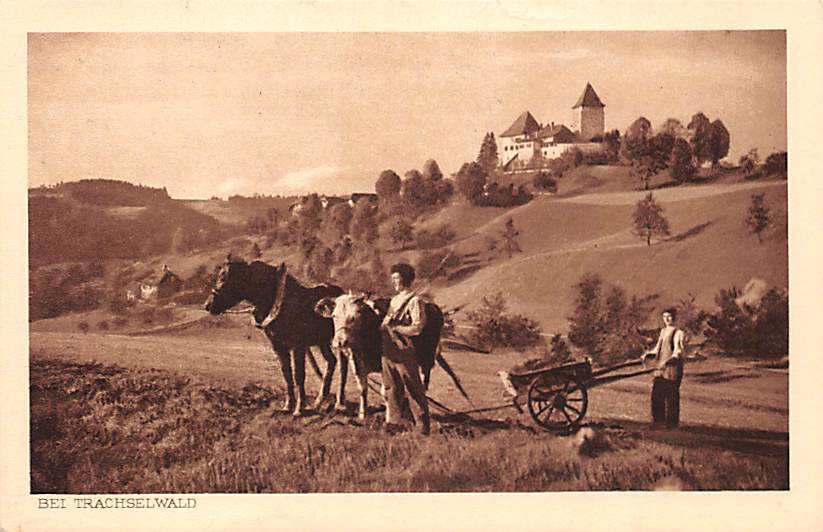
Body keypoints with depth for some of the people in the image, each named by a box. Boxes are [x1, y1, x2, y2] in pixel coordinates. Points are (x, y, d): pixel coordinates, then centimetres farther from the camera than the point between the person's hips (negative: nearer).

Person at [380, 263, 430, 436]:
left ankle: (423, 426, 4)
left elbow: (417, 328, -14)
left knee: (414, 389, -2)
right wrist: (383, 325, 4)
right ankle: (392, 422, 20)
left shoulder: (415, 301, -7)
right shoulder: (394, 300, 19)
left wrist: (394, 328, -14)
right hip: (388, 350, 8)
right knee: (391, 389, 11)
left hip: (404, 352, -8)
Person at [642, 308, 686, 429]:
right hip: (660, 368, 7)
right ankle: (658, 419, 18)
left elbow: (678, 350, -18)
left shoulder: (678, 333, -6)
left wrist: (674, 357, -35)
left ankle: (672, 422, 7)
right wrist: (648, 354, 10)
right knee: (656, 394, 6)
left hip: (672, 368, -7)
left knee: (671, 395, -2)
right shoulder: (663, 331, 17)